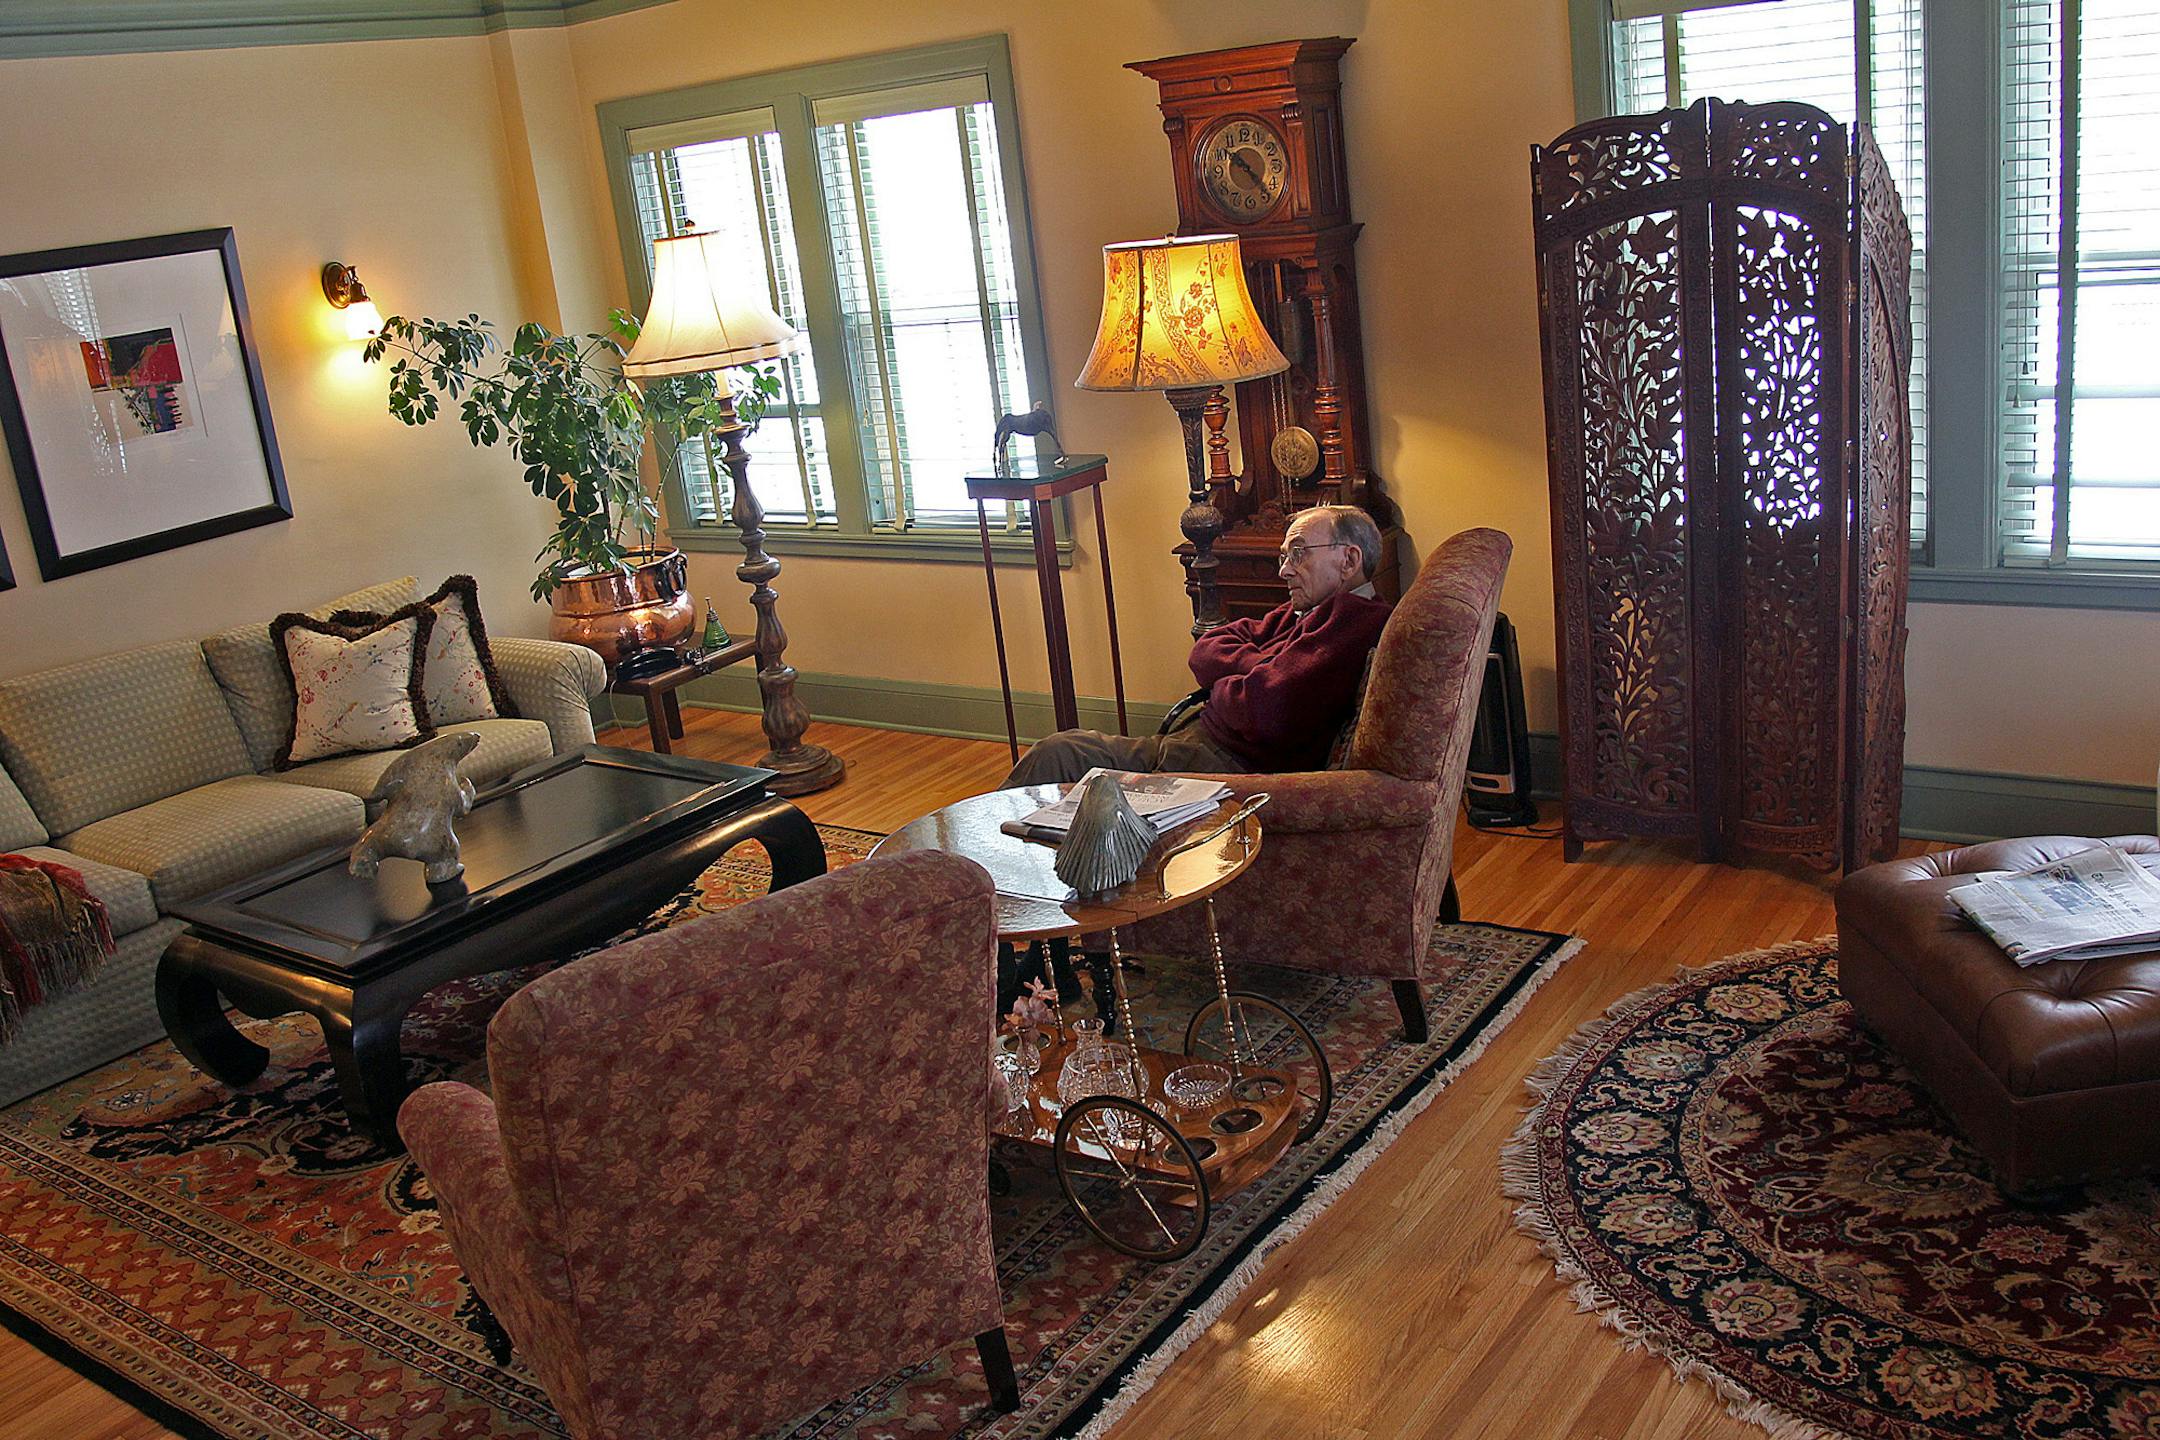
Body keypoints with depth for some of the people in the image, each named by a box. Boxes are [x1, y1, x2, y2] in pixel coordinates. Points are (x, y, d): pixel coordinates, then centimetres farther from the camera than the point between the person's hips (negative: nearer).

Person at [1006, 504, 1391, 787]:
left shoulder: (1357, 621, -14)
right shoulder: (1305, 612, 18)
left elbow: (1266, 712, -25)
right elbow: (1205, 651, 13)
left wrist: (1221, 688, -2)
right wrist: (1261, 669, -7)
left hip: (1225, 763, -9)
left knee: (1054, 755, -8)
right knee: (1053, 752, 0)